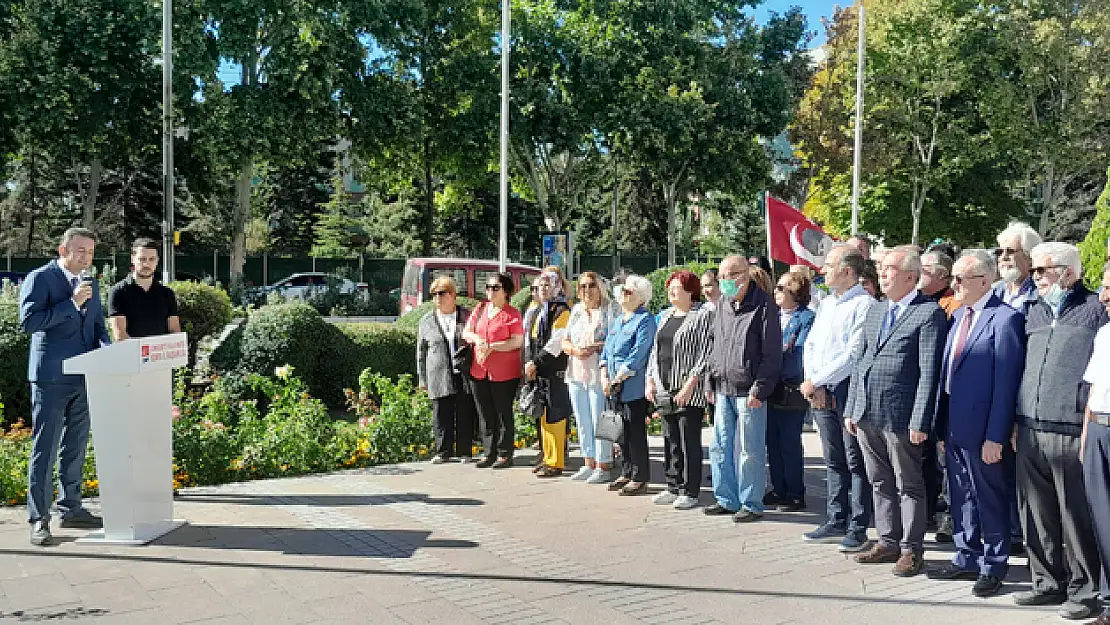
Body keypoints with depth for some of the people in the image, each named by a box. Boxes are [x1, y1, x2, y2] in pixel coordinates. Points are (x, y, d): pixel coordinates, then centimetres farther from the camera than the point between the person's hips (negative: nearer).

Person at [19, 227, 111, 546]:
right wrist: (72, 303, -19)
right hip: (52, 376, -7)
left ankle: (71, 509, 24)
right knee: (45, 448, -3)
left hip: (84, 376, 7)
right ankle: (39, 519, 2)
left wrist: (107, 347, 0)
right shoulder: (39, 279, -5)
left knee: (75, 447, 13)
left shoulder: (91, 284, 16)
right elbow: (28, 321, -15)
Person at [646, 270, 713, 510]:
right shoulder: (665, 316, 17)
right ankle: (674, 488, 20)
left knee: (689, 443, -2)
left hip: (689, 393, -7)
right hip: (665, 391, 7)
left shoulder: (703, 316, -6)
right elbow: (656, 350, 21)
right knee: (670, 441, 12)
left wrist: (690, 384, -19)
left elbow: (706, 354, -13)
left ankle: (690, 491, 6)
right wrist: (650, 380, 11)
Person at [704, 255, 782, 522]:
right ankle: (727, 500, 23)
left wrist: (759, 389, -15)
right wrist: (712, 383, 15)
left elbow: (772, 352, -11)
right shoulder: (723, 305, 13)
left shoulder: (763, 305, -8)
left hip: (748, 391, -7)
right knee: (720, 446, 11)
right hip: (724, 390, 7)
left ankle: (751, 505, 11)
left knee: (749, 450, 0)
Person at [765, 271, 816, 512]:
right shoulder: (775, 316, 15)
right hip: (771, 389, 7)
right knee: (773, 441, 11)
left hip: (791, 390, -7)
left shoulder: (807, 317, -8)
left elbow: (798, 352, -15)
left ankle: (796, 495, 9)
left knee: (790, 443, -1)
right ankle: (779, 490, 22)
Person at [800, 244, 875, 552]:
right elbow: (811, 345, 14)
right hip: (821, 394, 8)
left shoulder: (864, 304, -10)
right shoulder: (826, 304, 16)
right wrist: (814, 384, -1)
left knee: (855, 461, -1)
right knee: (834, 460, 13)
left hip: (850, 389, -8)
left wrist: (816, 380, -13)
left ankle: (858, 528, 5)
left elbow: (853, 354, -17)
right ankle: (835, 523, 21)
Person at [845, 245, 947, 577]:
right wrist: (851, 409, 13)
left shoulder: (929, 313, -8)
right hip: (867, 415, 7)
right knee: (880, 483, 15)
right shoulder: (875, 311, 16)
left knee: (909, 486, 5)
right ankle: (888, 542, 27)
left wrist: (920, 421, -17)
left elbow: (928, 372, -13)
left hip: (900, 417, -7)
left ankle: (911, 549, 16)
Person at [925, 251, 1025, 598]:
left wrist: (995, 436, -18)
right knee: (961, 496, 17)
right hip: (953, 425, 8)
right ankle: (967, 559, 31)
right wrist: (942, 423, 12)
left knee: (990, 498, 6)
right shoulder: (957, 315, 11)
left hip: (983, 430, -8)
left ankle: (993, 568, 19)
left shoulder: (1005, 319, -14)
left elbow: (1006, 383, -17)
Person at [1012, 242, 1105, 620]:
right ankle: (1049, 583, 23)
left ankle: (1084, 591, 12)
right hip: (1031, 430, 6)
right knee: (1037, 513, 11)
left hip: (1072, 431, -6)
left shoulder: (1095, 309, -1)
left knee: (1077, 516, 0)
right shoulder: (1035, 313, 17)